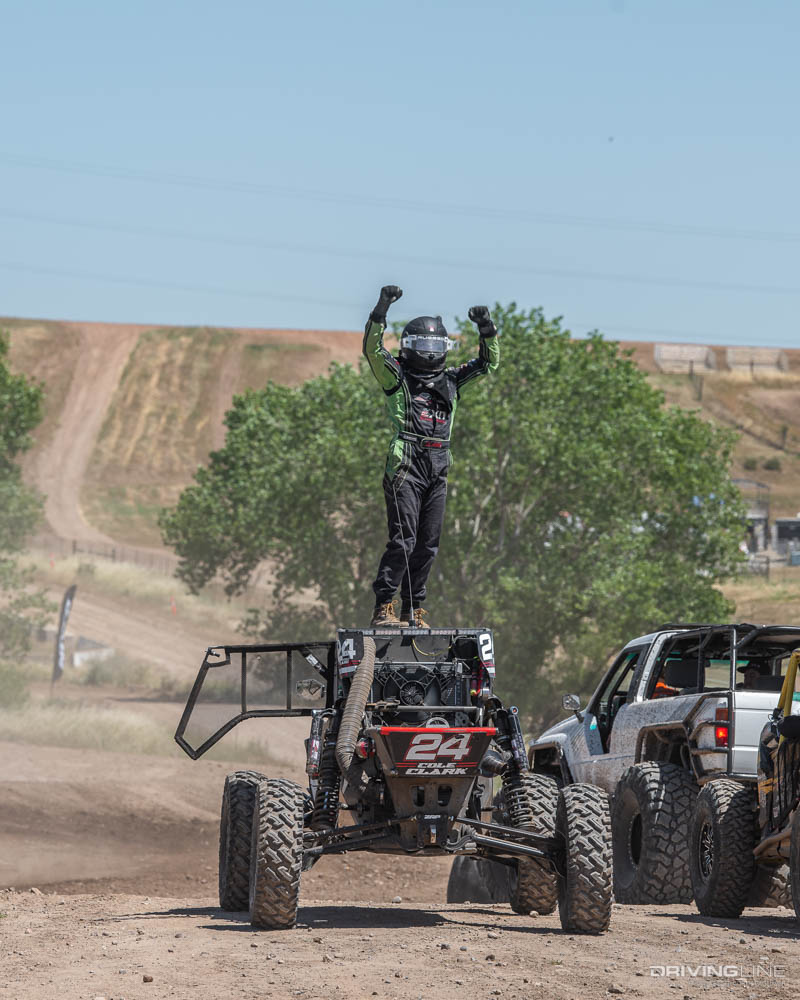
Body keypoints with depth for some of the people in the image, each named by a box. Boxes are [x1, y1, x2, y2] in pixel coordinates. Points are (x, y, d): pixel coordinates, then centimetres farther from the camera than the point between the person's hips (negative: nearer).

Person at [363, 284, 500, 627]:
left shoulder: (450, 381, 21)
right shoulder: (396, 377, 7)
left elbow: (488, 362, 25)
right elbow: (372, 348, -7)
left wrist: (486, 329, 11)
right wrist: (382, 309, -17)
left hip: (437, 472, 6)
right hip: (406, 467, -6)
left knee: (427, 545, 6)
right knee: (403, 540, -13)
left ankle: (413, 609, 12)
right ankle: (383, 607, -12)